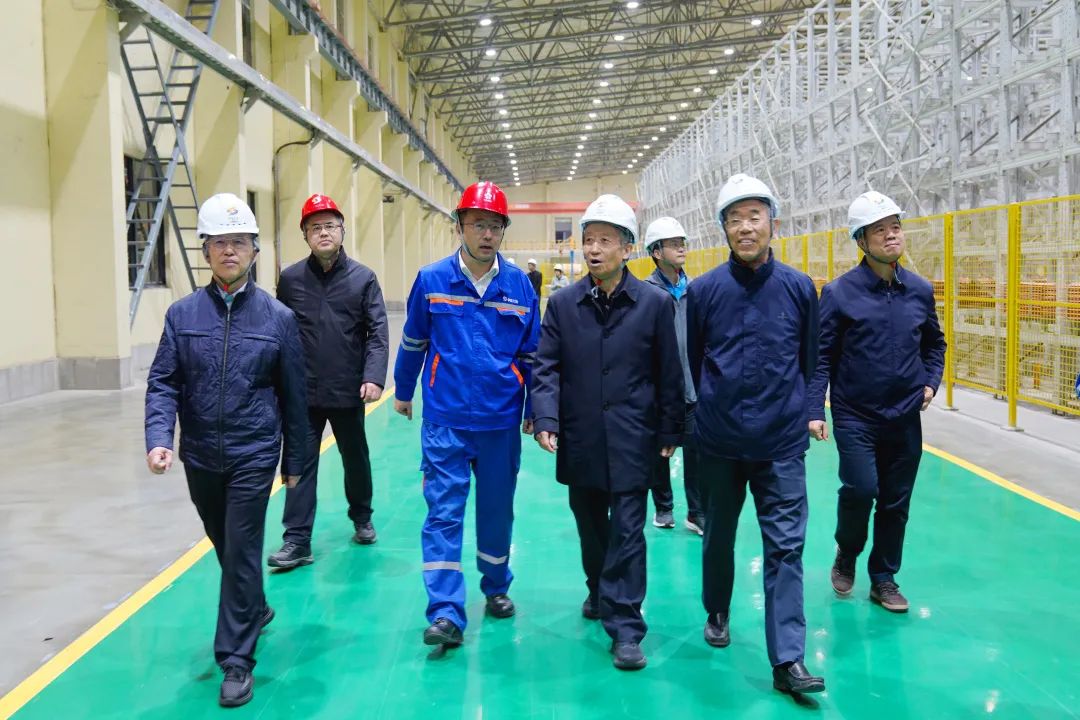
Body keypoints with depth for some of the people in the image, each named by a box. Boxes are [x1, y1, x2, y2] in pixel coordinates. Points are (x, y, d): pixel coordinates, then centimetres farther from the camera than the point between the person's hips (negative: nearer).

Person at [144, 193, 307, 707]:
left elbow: (292, 396, 0)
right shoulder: (183, 314, 0)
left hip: (253, 457, -3)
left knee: (241, 553, -3)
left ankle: (237, 659, 9)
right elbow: (163, 383, -2)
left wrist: (294, 461, 4)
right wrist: (159, 438, -19)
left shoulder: (278, 317, -5)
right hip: (200, 458, 3)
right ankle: (256, 610, 45)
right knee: (225, 548, 20)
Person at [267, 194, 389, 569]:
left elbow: (377, 332, -6)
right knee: (300, 465, 1)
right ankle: (297, 541, 7)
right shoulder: (290, 278, 1)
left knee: (356, 459, 17)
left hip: (348, 392, 0)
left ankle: (361, 518, 38)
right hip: (302, 393, 0)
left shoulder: (363, 278, -2)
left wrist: (374, 377, -18)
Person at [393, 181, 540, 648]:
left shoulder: (519, 285, -2)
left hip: (502, 420, 2)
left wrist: (535, 411, 9)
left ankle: (496, 588, 35)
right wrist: (402, 391, 18)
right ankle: (446, 613, 4)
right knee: (443, 513, -2)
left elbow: (531, 353, 6)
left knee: (497, 509, 15)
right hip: (445, 420, -1)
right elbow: (413, 342, 9)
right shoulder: (431, 279, -4)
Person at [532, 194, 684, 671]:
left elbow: (668, 373, 1)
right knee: (590, 525, 18)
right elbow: (547, 367, 0)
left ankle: (624, 627, 8)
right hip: (580, 440, 3)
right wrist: (546, 419, -13)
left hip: (632, 442, -2)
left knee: (627, 532, 0)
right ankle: (599, 591, 42)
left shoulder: (655, 303, -3)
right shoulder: (563, 303, 2)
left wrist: (670, 431, 2)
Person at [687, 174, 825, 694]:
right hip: (718, 441, 0)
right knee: (719, 535, 17)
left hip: (782, 442, 0)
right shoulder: (704, 290, -4)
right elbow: (691, 362, 5)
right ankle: (717, 613, 41)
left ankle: (788, 660, 5)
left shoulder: (799, 288, -2)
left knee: (786, 547, -1)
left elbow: (810, 359, 8)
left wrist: (804, 409, 10)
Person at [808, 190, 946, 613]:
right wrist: (814, 410, -13)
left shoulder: (920, 290, 3)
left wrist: (931, 382, 2)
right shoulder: (839, 292, -8)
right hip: (855, 416, -4)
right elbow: (820, 356, -7)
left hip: (906, 418, 4)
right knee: (861, 489, -14)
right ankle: (846, 554, 17)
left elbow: (934, 344, 18)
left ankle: (884, 578, 28)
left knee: (896, 503, 10)